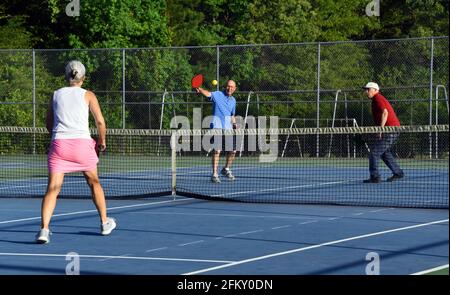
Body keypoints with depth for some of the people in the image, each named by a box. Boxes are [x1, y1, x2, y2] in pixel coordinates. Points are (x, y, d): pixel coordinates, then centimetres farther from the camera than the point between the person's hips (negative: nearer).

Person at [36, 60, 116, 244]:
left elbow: (49, 124, 21)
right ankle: (105, 223, 31)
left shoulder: (56, 95, 14)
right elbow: (100, 121, 1)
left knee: (53, 188, -3)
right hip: (82, 143, -1)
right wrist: (102, 141, 16)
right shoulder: (88, 95, 7)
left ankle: (44, 229, -20)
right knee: (94, 182, 20)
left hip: (58, 144, 1)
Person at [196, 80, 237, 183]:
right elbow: (208, 94, -24)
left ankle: (226, 169, 33)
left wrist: (234, 123, 7)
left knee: (232, 150, 9)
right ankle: (214, 175, -8)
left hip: (228, 128, 6)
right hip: (217, 127, -6)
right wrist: (200, 89, -45)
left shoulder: (233, 100, 15)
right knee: (217, 151, -13)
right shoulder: (218, 94, -3)